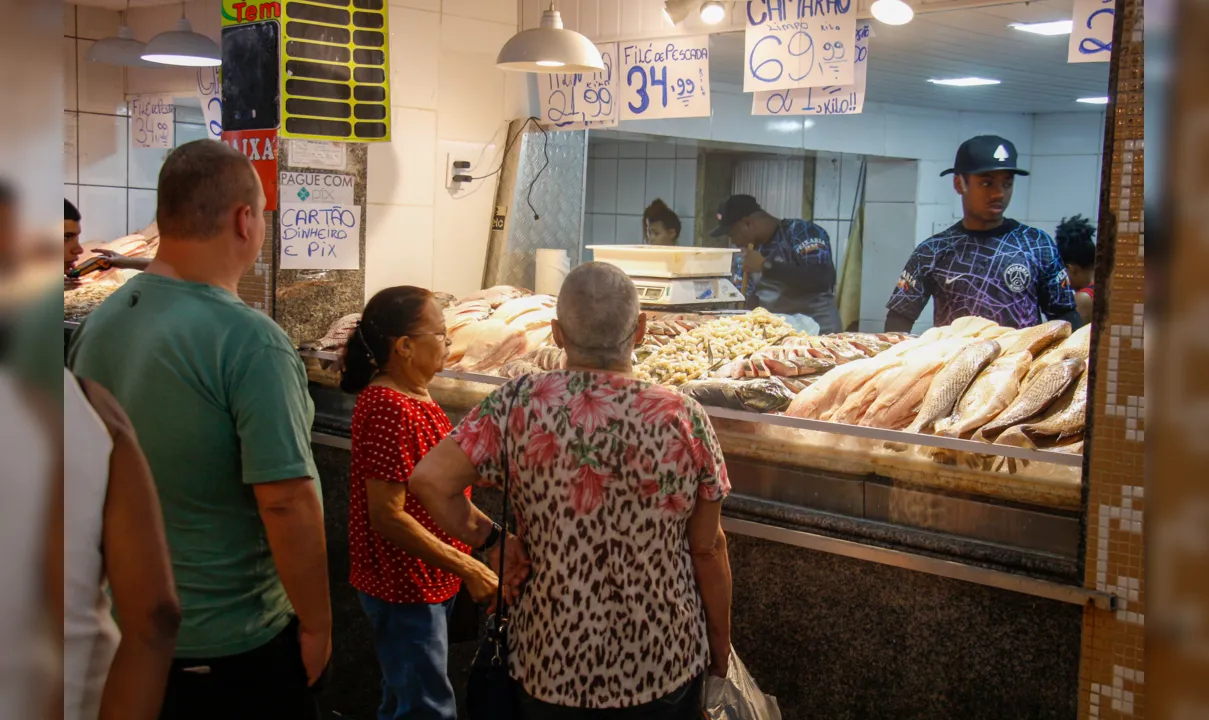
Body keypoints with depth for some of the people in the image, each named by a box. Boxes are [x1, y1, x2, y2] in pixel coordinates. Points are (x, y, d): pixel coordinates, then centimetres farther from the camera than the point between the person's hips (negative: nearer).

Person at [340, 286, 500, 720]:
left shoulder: (414, 394, 6)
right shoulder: (389, 409, -25)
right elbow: (387, 516, -27)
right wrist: (468, 569, -24)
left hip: (426, 578, 10)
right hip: (405, 586, -10)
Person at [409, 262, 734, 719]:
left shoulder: (520, 405, -14)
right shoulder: (684, 419, -14)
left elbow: (429, 482, -18)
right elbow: (708, 549, -6)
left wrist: (493, 540, -4)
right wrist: (721, 648, 9)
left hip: (552, 667, 1)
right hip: (664, 665, 0)